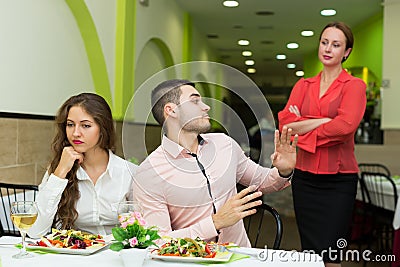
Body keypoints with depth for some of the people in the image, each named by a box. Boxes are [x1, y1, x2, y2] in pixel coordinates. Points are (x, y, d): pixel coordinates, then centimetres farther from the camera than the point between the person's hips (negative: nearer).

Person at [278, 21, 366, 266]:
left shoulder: (354, 85, 0)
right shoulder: (303, 85, 12)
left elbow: (345, 126, -18)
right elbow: (285, 122, -2)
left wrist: (302, 127, -7)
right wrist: (322, 120, -12)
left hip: (338, 179, -4)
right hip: (304, 177, 4)